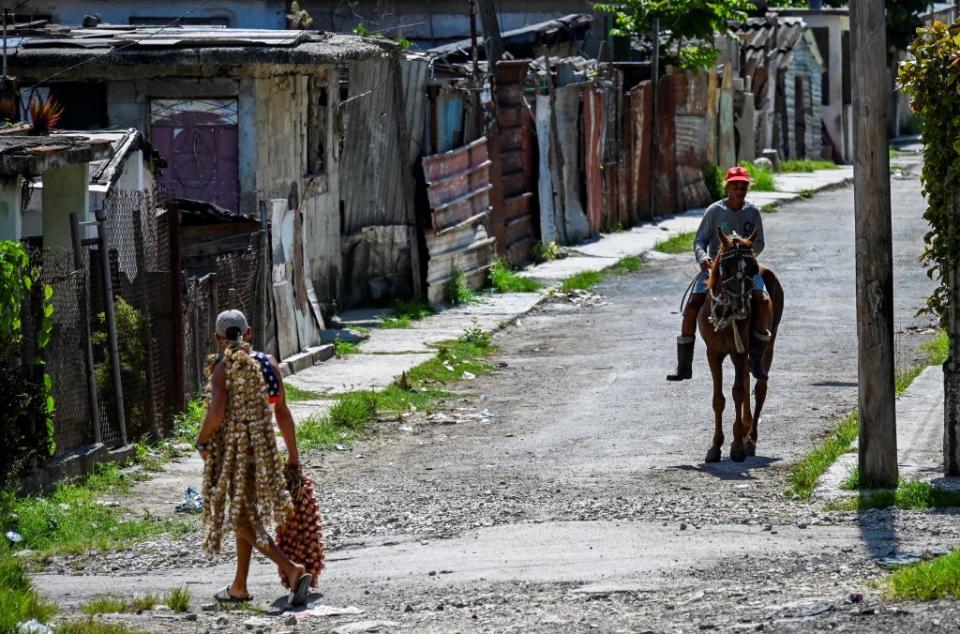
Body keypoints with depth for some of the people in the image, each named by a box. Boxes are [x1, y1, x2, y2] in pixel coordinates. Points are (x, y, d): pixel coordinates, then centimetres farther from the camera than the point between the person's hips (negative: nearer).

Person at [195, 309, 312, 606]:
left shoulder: (222, 367, -11)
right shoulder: (269, 363, 4)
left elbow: (217, 412, -21)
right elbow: (282, 412, 6)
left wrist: (202, 441, -3)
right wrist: (293, 455, 11)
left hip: (231, 447, -6)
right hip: (262, 445, 6)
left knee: (243, 518, -3)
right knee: (246, 514, 18)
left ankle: (292, 568, -20)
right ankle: (239, 587, 26)